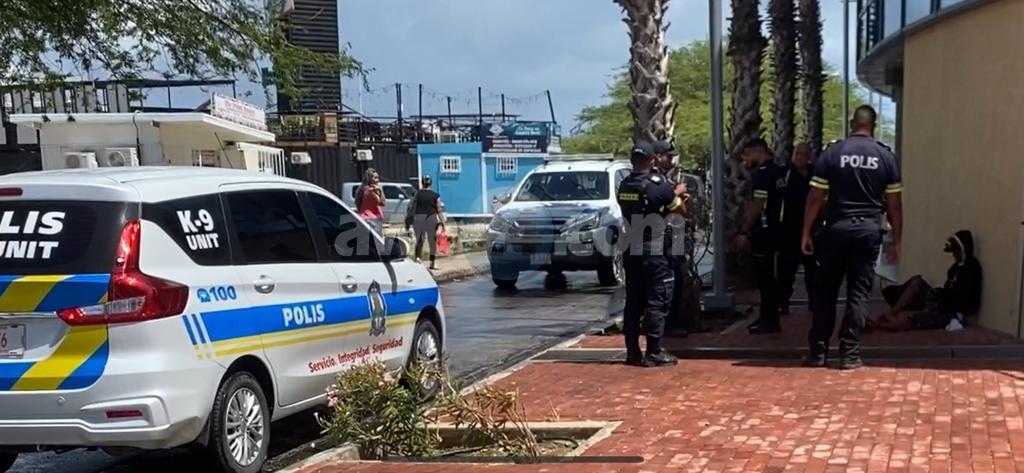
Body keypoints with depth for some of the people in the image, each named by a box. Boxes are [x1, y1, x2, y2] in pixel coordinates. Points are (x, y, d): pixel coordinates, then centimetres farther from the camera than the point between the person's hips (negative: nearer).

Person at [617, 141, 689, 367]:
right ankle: (654, 352, -2)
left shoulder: (624, 186, 6)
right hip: (654, 254, -6)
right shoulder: (657, 185, -13)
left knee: (633, 302, 11)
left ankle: (632, 351, 14)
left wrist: (672, 195, 17)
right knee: (657, 303, -1)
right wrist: (679, 193, 18)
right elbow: (680, 209, -1)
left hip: (630, 253, 6)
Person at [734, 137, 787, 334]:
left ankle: (770, 320, -1)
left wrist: (744, 232, -19)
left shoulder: (761, 173, -15)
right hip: (775, 228, 10)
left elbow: (758, 206, -20)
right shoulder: (779, 171, 14)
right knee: (768, 275, 15)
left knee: (765, 276, -5)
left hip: (764, 230, -10)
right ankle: (767, 316, 23)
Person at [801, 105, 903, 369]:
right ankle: (850, 354, 3)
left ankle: (818, 352, 11)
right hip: (868, 229, 0)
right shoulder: (886, 157, 2)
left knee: (826, 291, 8)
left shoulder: (832, 153, -1)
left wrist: (806, 233, 4)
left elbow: (815, 198, -2)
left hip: (837, 228, 0)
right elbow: (894, 204, 3)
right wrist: (897, 240, 9)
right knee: (858, 293, 4)